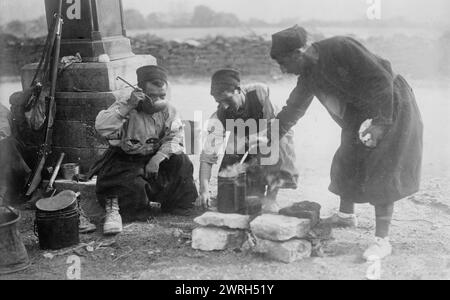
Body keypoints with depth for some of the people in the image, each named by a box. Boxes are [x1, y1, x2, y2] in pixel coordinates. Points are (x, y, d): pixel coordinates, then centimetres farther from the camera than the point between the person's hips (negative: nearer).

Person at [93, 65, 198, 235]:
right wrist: (128, 107, -38)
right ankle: (113, 209, -10)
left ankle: (178, 208, 1)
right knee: (133, 186, -34)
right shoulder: (126, 109, -16)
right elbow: (101, 128, -32)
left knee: (181, 162, -17)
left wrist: (158, 157, -25)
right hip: (125, 161, -4)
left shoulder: (168, 111, -3)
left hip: (154, 159, 5)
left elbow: (176, 138, -9)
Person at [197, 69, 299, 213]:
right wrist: (204, 190, -39)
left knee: (278, 145, -34)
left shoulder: (260, 92, -28)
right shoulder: (219, 118, -25)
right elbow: (207, 156, -28)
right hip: (246, 150, 1)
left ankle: (271, 199, -22)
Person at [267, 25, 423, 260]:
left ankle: (382, 240, -4)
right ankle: (346, 215, 37)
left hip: (391, 108, -8)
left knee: (382, 172, -9)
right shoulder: (309, 76, -2)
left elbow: (381, 79, -26)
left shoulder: (340, 48, -27)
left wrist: (381, 122, -26)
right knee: (347, 163, 14)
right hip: (360, 113, 8)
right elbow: (292, 111, 8)